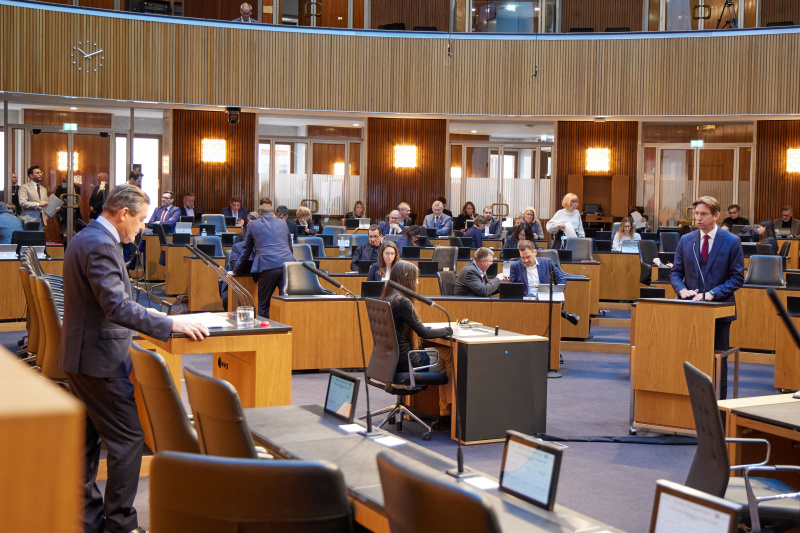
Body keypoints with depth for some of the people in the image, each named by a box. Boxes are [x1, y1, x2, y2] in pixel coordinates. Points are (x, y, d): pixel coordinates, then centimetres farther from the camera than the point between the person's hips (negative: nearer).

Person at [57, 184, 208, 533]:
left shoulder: (83, 239, 13)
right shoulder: (101, 246, -20)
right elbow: (117, 307, -29)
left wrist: (150, 317, 23)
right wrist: (171, 325, -29)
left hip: (79, 356, 11)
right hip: (100, 359, -11)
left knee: (87, 437, 16)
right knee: (128, 438, -4)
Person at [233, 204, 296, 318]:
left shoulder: (253, 225, 15)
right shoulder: (283, 223, 22)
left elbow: (247, 250, 20)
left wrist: (237, 270, 32)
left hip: (267, 266, -3)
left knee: (263, 305, 5)